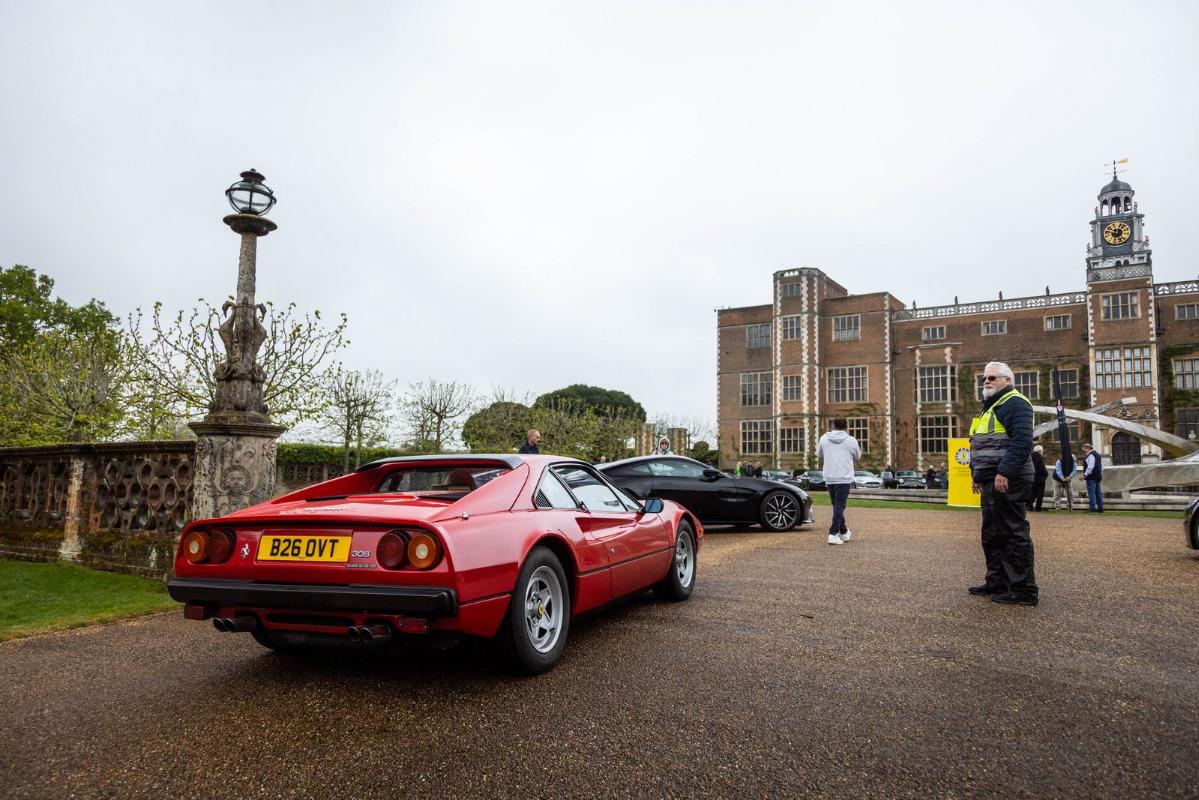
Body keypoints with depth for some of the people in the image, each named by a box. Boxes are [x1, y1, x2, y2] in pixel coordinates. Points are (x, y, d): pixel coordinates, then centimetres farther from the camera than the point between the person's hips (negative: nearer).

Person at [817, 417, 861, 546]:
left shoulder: (824, 438, 2)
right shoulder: (851, 440, -4)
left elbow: (819, 455, 15)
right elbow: (857, 457, 12)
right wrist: (860, 449, 32)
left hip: (829, 478, 4)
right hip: (844, 478, -4)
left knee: (837, 505, 17)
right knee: (839, 506, -3)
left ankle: (844, 532, 28)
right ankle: (833, 534, -11)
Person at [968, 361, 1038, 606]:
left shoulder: (1014, 403, -10)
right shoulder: (991, 407, 23)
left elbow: (1022, 440, -22)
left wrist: (1004, 472, -27)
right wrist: (977, 473, 22)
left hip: (1007, 481, -11)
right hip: (991, 483, 11)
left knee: (1013, 534, -7)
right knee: (992, 535, 15)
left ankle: (1024, 590, -1)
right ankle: (997, 582, 24)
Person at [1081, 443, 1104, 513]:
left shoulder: (1090, 455, -14)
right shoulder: (1097, 454, 19)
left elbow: (1090, 467, -22)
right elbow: (1101, 466, 22)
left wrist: (1085, 474, -19)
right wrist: (1100, 474, 25)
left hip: (1091, 477, -10)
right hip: (1098, 477, 10)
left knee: (1091, 493, -9)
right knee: (1098, 493, 13)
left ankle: (1092, 509, -10)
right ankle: (1100, 509, 16)